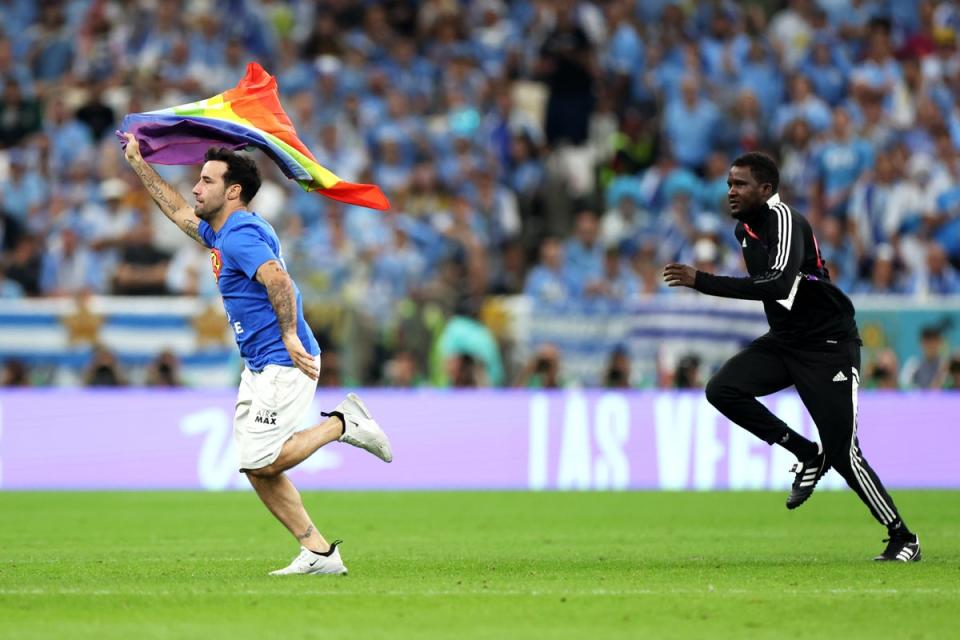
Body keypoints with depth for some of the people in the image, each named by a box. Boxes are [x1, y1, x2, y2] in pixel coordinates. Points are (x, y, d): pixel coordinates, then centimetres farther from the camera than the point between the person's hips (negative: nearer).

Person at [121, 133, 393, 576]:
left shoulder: (241, 235, -16)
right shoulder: (220, 232, 15)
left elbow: (278, 280, -32)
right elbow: (178, 211, 32)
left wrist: (290, 336, -35)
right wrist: (138, 163, 34)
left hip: (284, 366, -10)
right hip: (259, 368, 10)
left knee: (259, 462, -15)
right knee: (256, 466, 7)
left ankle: (343, 424, -1)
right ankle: (319, 553, 8)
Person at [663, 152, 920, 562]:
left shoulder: (784, 221, -20)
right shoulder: (746, 228, 7)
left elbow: (779, 284, -37)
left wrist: (701, 281, -38)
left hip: (828, 344, -8)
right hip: (783, 340, 8)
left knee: (842, 453, -10)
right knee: (722, 390, -15)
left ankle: (903, 539, 5)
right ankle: (807, 455, 0)